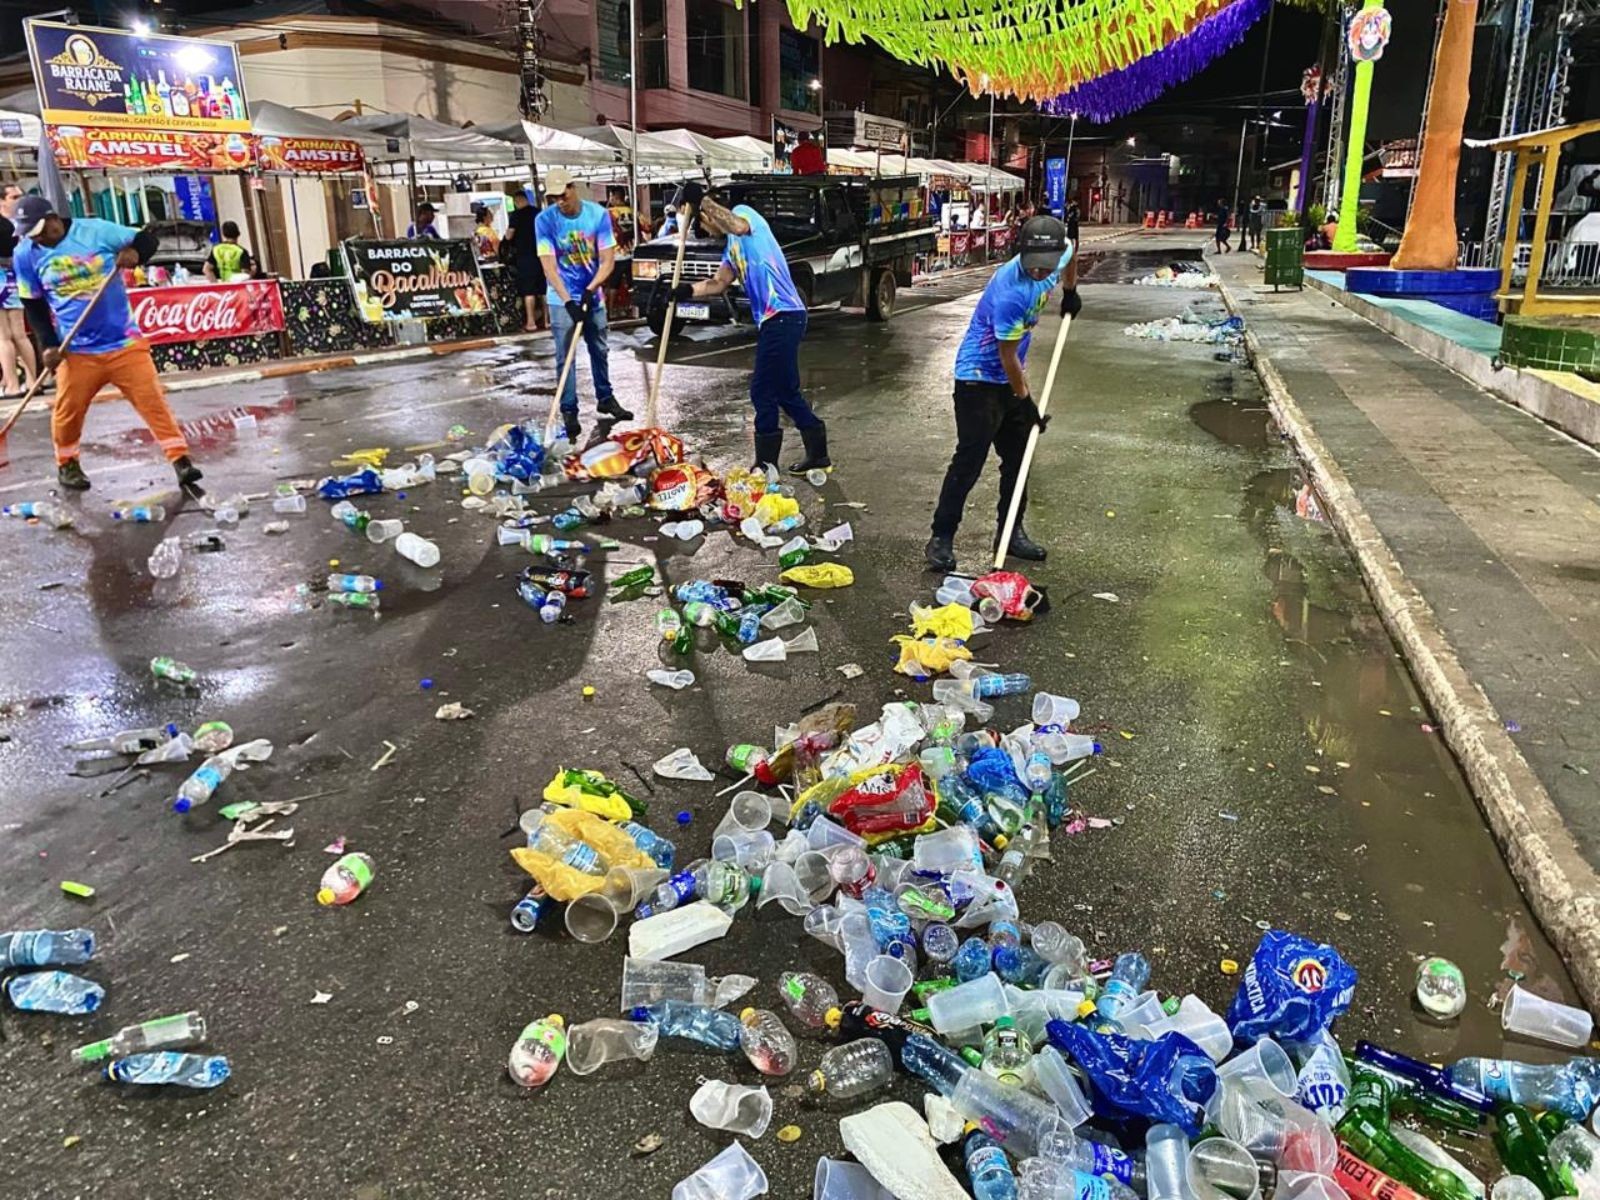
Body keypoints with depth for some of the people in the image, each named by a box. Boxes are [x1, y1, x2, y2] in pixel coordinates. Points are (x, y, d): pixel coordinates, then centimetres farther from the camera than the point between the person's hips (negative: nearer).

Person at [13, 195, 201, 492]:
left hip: (124, 342, -1)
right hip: (76, 350, 2)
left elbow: (146, 239, -1)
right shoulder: (26, 254, 0)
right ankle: (67, 465, 28)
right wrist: (48, 344, -3)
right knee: (68, 411, 4)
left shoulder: (97, 231, -7)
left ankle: (181, 460, -4)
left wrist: (134, 254, -23)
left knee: (153, 400, -6)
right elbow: (33, 304, 6)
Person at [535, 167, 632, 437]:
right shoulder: (544, 220, -14)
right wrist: (568, 300, -26)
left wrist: (590, 290, -22)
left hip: (593, 296, 3)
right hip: (562, 299, -2)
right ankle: (569, 411, 0)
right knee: (565, 357, -4)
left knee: (599, 351, 14)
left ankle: (605, 399, 30)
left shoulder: (598, 214, -10)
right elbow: (549, 265, -17)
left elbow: (608, 260, -10)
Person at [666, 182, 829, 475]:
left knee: (763, 392, -4)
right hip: (774, 319, 10)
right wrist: (685, 290, 2)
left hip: (782, 316, -10)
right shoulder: (732, 247, 23)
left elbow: (738, 226, -28)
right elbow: (718, 284, 18)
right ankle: (818, 455, 26)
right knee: (785, 391, 17)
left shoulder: (743, 212, -3)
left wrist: (702, 200, -24)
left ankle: (765, 466, 4)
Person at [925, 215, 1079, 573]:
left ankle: (1011, 531, 25)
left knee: (1017, 457, 13)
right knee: (969, 460, -10)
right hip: (978, 378, -8)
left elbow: (1071, 251, 19)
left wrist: (1071, 292, 25)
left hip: (1010, 378, 8)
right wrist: (1025, 401, -13)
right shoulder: (1010, 293, -31)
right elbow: (1007, 355, -22)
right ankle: (941, 538, -4)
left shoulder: (1057, 254, -9)